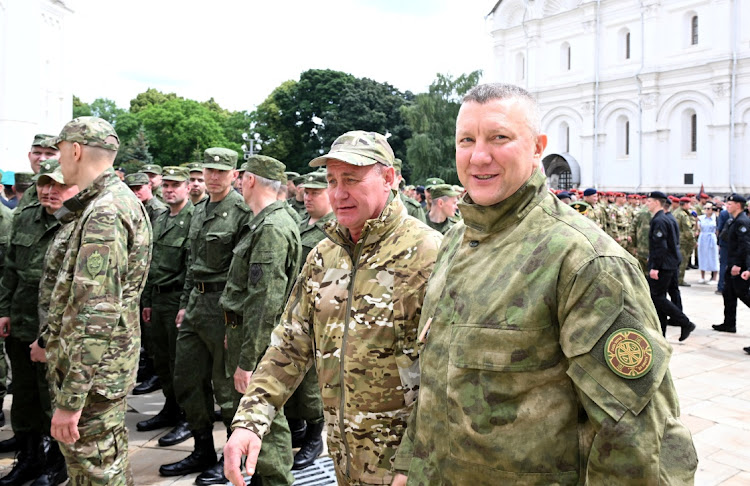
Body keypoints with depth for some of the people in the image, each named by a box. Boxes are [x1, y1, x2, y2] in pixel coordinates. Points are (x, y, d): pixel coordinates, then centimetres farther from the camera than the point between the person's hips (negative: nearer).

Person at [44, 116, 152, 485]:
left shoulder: (104, 214, -22)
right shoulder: (121, 200, 11)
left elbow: (96, 314, -27)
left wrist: (69, 398, -25)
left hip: (93, 370, -10)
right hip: (110, 361, 10)